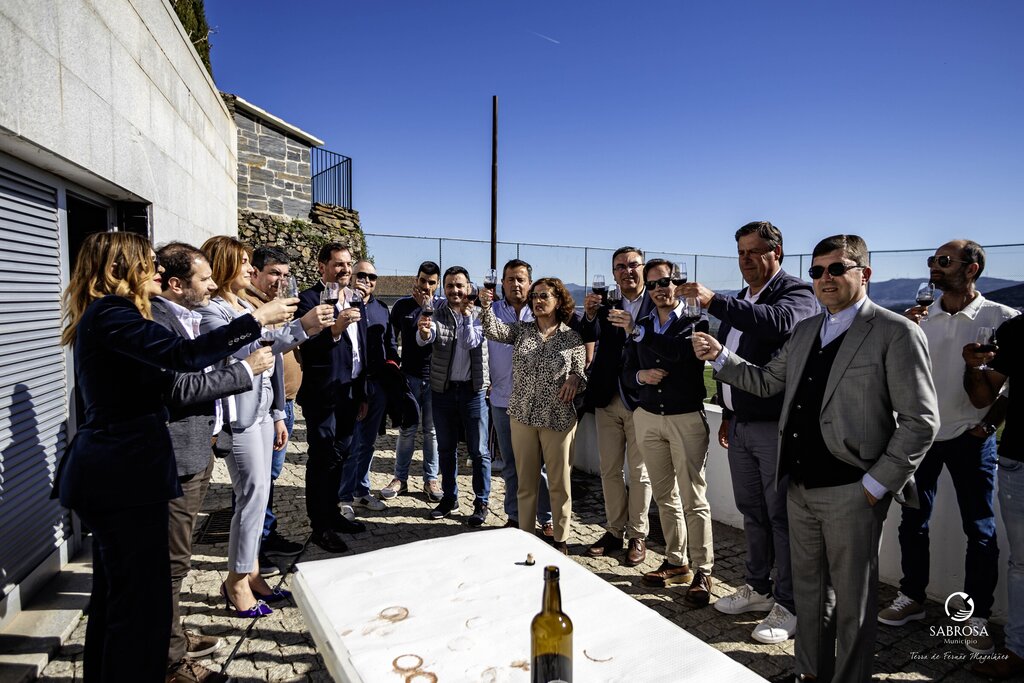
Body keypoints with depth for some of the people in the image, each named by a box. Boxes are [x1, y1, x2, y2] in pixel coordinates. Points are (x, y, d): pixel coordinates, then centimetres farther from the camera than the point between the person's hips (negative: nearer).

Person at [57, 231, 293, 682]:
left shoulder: (105, 314, 16)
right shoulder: (110, 312, -16)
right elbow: (183, 355, -29)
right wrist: (257, 320, -24)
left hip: (111, 472, 11)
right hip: (124, 474, -11)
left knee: (113, 592, 21)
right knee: (140, 599, -2)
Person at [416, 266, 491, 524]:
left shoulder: (479, 314, -3)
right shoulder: (437, 313, -3)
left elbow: (471, 343, -17)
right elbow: (424, 338, -23)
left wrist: (467, 315, -17)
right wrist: (424, 332, -45)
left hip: (473, 390, -2)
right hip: (443, 389, 2)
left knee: (479, 451, 3)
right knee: (446, 449, 14)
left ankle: (481, 502, 16)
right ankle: (449, 498, 29)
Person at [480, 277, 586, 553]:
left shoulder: (572, 337, 0)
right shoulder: (521, 331, 5)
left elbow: (580, 375, 4)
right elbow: (493, 330, -13)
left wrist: (574, 379, -18)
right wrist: (486, 306, -29)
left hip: (558, 418, -2)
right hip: (522, 416, 2)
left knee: (559, 482, 8)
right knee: (526, 481, 12)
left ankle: (561, 538, 24)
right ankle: (525, 536, 26)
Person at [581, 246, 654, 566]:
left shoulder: (657, 303, -5)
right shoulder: (604, 304, 4)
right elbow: (589, 336, -11)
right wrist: (590, 314, -29)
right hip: (608, 399, 4)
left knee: (639, 471, 7)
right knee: (609, 470, 12)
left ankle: (637, 536, 22)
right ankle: (614, 531, 27)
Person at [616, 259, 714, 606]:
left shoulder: (696, 323, -3)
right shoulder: (640, 325, 10)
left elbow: (681, 352, -23)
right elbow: (626, 372, 13)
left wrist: (637, 331, -21)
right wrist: (640, 376, -9)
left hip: (687, 418, -4)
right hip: (647, 418, 5)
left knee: (693, 498, -3)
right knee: (664, 495, 11)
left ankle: (702, 572, 7)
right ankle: (676, 562, 23)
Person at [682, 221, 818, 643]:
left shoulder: (796, 293, -8)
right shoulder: (741, 301, 16)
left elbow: (778, 323, -33)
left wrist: (713, 302, -36)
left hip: (776, 426, -8)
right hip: (741, 425, 8)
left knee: (782, 516, 0)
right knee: (751, 512, 16)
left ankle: (788, 606, 13)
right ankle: (758, 589, 31)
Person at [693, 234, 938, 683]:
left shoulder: (895, 333, -10)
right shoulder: (805, 331, 10)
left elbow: (921, 421, -12)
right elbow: (767, 382, 15)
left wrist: (877, 484, -13)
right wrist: (719, 356, 4)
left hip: (851, 493, -6)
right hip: (801, 487, 7)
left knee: (852, 600, 10)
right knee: (808, 590, 20)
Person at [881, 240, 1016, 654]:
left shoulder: (1001, 318, -6)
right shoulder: (920, 316, 3)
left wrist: (990, 423, -8)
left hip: (970, 439, -3)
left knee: (980, 531, 6)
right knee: (912, 521, 11)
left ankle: (977, 617, 20)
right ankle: (912, 597, 27)